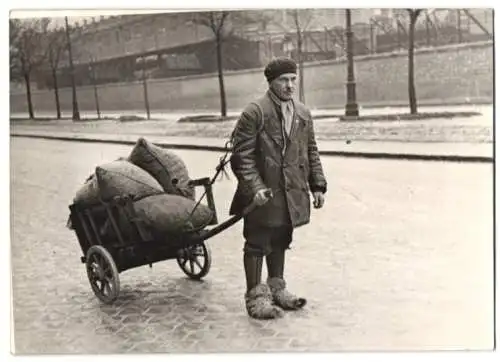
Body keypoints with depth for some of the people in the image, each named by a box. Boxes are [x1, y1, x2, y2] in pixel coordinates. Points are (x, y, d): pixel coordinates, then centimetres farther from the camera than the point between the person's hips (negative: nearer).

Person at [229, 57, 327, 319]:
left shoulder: (303, 114, 10)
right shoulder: (254, 113, -12)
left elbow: (311, 152, 17)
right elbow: (241, 155, -14)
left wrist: (317, 185, 10)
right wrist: (255, 187, -22)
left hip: (292, 195, 7)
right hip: (264, 196, -6)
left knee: (280, 243, 19)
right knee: (257, 244, 3)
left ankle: (276, 288, 35)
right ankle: (255, 296, 13)